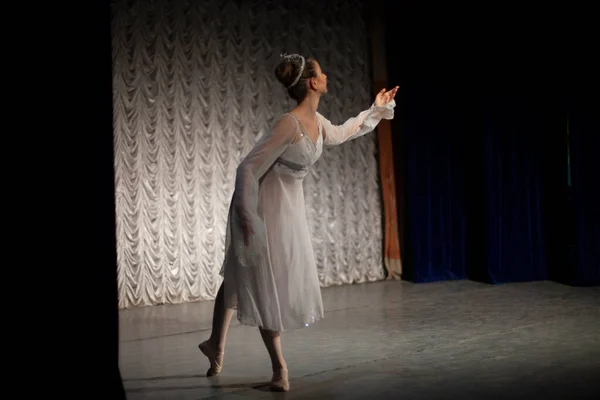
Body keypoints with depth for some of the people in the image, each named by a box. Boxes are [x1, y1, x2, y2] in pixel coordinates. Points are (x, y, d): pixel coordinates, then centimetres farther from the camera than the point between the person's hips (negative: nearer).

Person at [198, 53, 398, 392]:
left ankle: (217, 345, 29)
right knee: (266, 282, 1)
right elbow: (249, 168, -24)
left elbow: (340, 134, 25)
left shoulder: (316, 122, 0)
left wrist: (376, 110, 26)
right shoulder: (290, 124, -26)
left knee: (243, 275, 17)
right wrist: (247, 217, -24)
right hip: (266, 204, -9)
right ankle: (279, 367, 10)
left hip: (289, 204, 9)